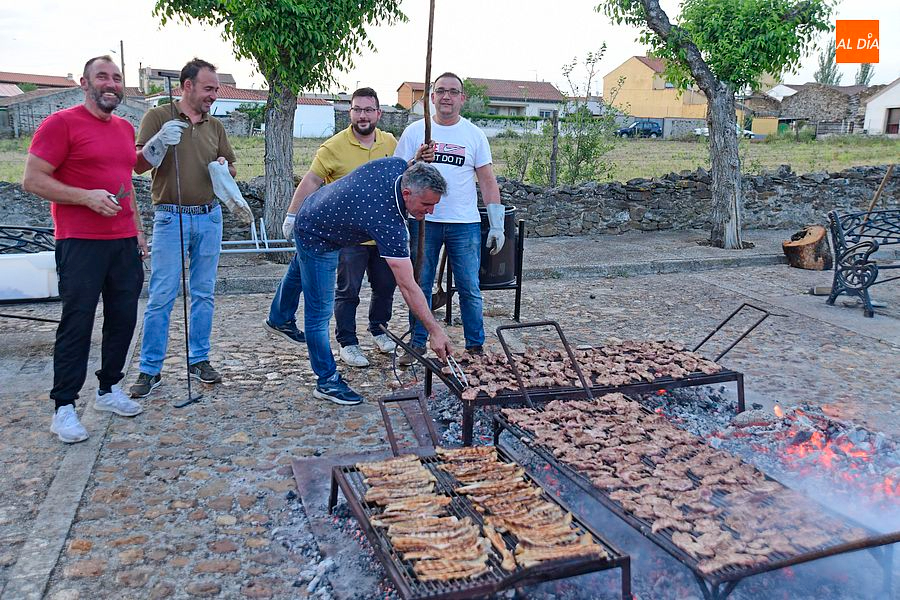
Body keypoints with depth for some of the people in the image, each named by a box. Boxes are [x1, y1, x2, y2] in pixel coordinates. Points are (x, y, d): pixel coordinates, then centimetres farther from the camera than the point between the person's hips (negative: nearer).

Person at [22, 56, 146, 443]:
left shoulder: (126, 129, 15)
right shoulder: (61, 123, -6)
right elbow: (32, 180, -10)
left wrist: (138, 230, 19)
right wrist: (86, 197, -19)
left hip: (125, 243, 7)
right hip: (81, 244, -6)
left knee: (123, 319, 9)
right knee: (77, 323, -2)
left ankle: (109, 390, 25)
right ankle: (64, 408, 7)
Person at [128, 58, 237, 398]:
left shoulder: (215, 126, 13)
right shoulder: (158, 116, 0)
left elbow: (231, 170, 19)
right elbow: (139, 165, -6)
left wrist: (224, 167, -4)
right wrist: (160, 141, -24)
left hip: (209, 217, 4)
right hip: (171, 217, -4)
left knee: (204, 293, 8)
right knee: (161, 296, -4)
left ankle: (199, 360, 18)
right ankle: (150, 370, 5)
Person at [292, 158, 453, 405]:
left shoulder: (398, 166, -22)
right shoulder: (389, 225, -41)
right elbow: (408, 287, -40)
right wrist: (435, 331, -38)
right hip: (317, 241, -10)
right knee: (320, 313, -1)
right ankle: (327, 382, 9)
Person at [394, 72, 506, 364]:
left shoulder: (474, 135, 5)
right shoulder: (414, 132, 4)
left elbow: (488, 182, 5)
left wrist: (497, 226, 0)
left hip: (465, 224, 0)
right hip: (423, 221, 0)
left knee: (470, 290, 4)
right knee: (420, 287, 8)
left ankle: (475, 347, 16)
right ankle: (417, 345, 20)